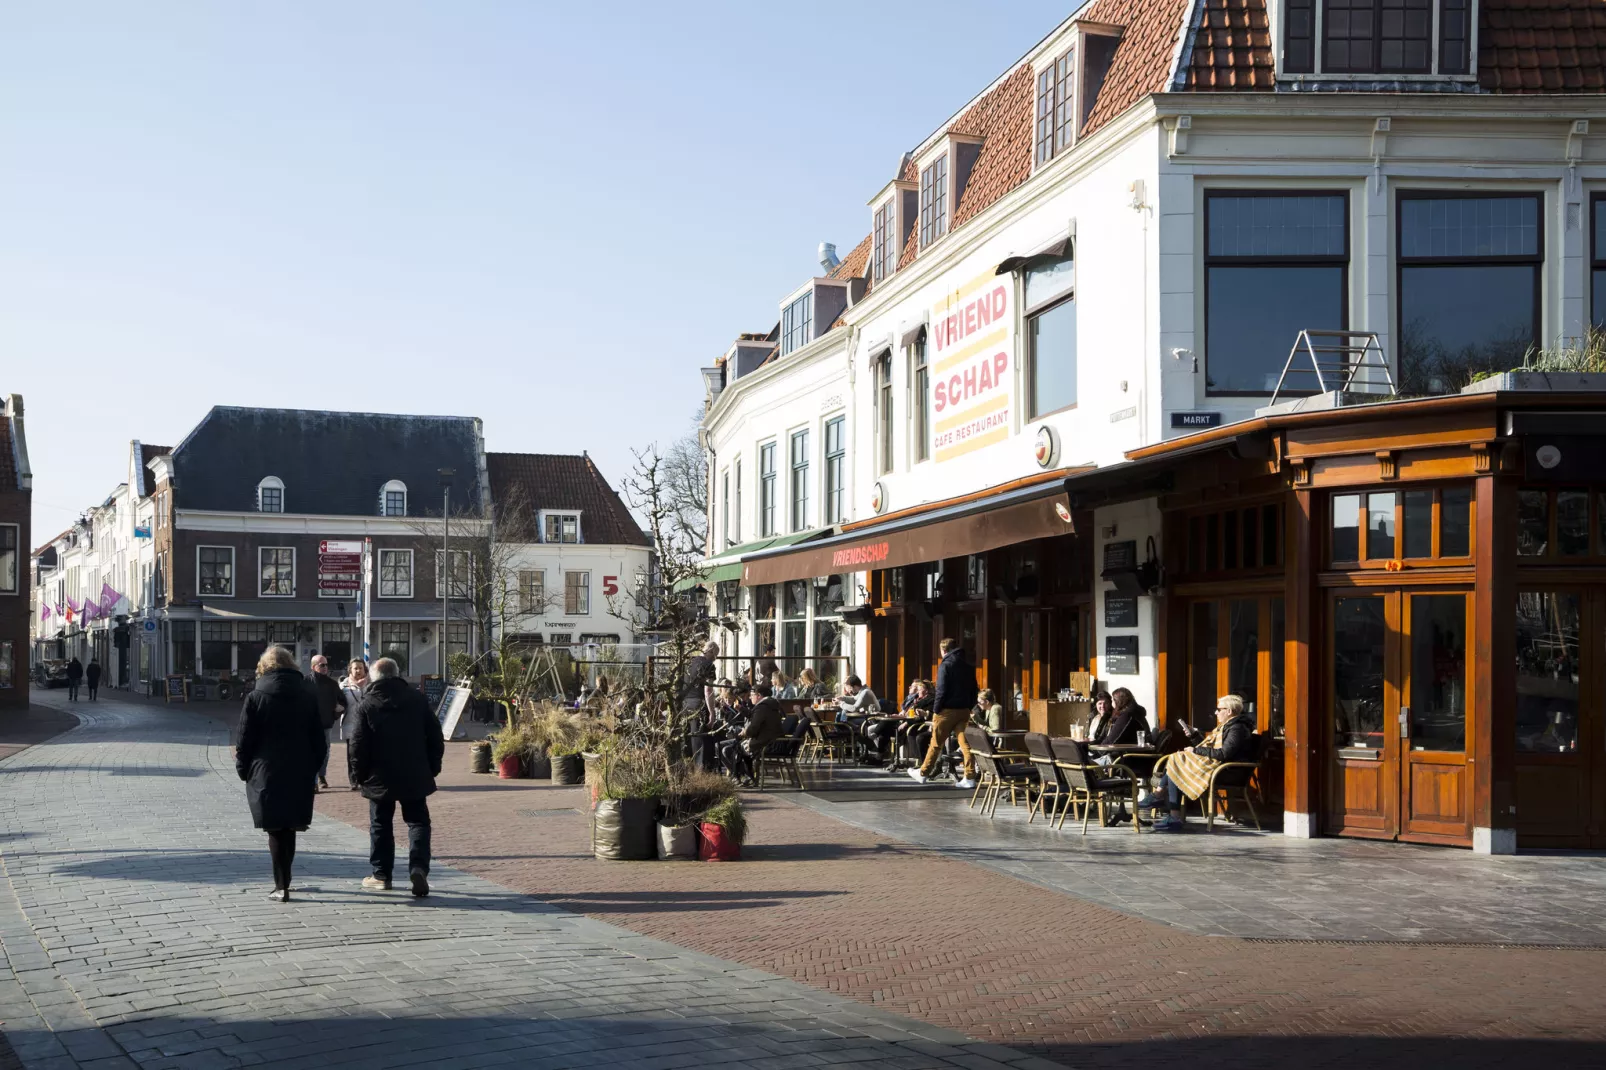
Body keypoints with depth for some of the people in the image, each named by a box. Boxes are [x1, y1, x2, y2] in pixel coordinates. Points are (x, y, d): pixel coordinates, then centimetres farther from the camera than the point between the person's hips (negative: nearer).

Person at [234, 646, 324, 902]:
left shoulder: (256, 698, -6)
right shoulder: (309, 696, 6)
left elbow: (244, 739, -6)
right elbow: (318, 738, 7)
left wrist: (243, 768, 6)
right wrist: (312, 767, 13)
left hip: (266, 775, -3)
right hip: (300, 775, 3)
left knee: (275, 830, 1)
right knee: (289, 828, 14)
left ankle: (281, 887, -2)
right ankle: (283, 881, 24)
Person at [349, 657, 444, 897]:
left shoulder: (368, 704, -6)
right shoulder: (417, 698, 1)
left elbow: (359, 744, -7)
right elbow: (435, 736, 4)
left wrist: (360, 774, 4)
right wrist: (433, 767, 12)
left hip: (380, 778, -1)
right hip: (415, 776, 1)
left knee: (380, 825, 11)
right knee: (418, 822, 7)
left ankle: (381, 875, 14)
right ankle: (418, 867, -13)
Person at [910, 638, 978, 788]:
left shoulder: (945, 665, -8)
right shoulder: (968, 666, 12)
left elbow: (941, 691, -13)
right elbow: (974, 691, 12)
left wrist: (936, 711, -9)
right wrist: (969, 707, 13)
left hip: (948, 710, -5)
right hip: (964, 711, 5)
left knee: (936, 743, 5)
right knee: (965, 743, 1)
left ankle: (923, 774, 16)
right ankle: (970, 777, -5)